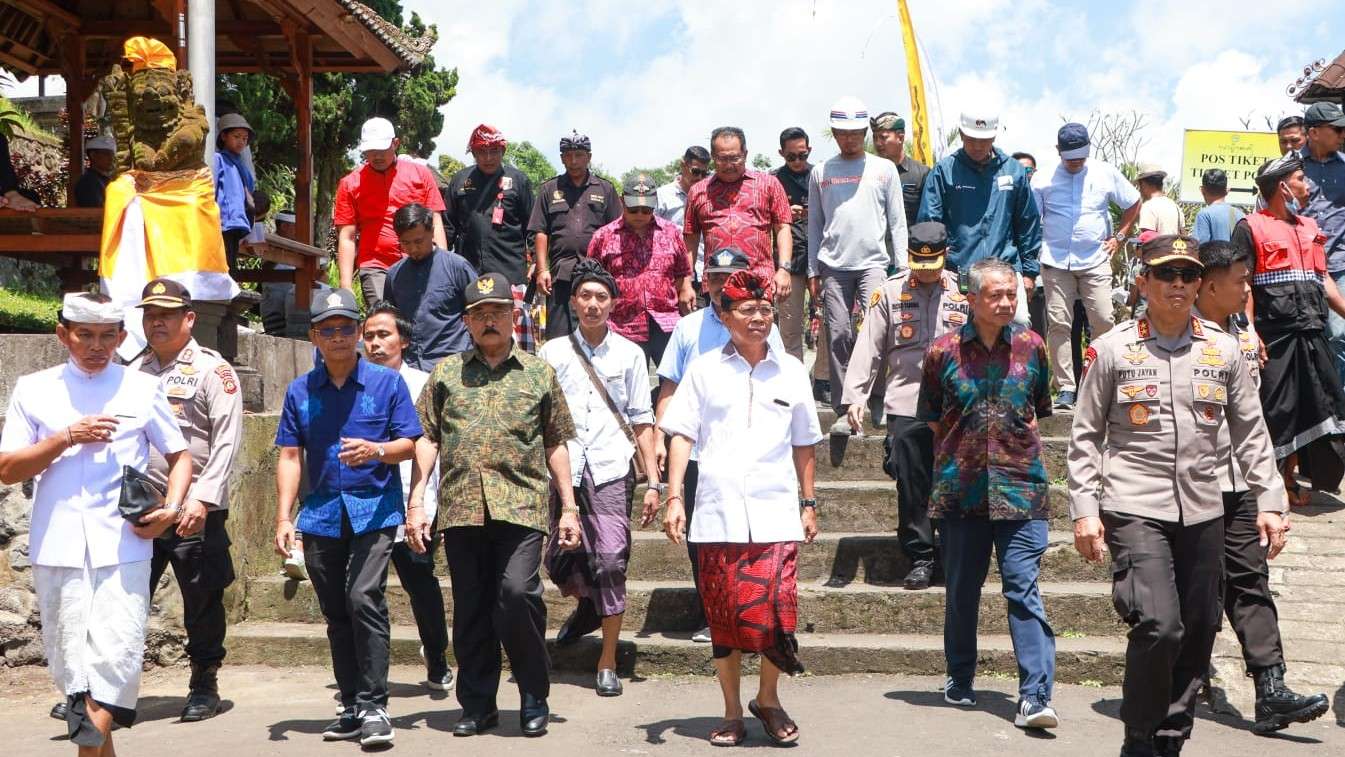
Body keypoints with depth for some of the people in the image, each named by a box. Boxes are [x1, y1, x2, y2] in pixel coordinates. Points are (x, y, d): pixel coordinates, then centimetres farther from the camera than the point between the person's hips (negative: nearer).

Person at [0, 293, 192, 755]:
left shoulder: (142, 389, 10)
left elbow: (180, 455, 16)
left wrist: (172, 508, -3)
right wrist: (66, 438, -9)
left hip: (123, 548, -1)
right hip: (57, 549, 2)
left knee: (112, 666, -11)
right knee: (71, 669, 6)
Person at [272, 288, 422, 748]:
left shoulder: (387, 383, 2)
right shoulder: (299, 392, 9)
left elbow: (409, 444, 1)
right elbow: (290, 456, 8)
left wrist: (376, 450, -20)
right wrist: (284, 517, 0)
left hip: (374, 509, -4)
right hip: (321, 515, 4)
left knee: (364, 598, -18)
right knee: (336, 614, 10)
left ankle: (373, 706, -12)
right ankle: (351, 706, 21)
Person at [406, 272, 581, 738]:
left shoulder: (539, 373, 12)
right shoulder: (446, 373, 14)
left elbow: (556, 445, 12)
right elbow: (427, 440, 11)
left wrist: (569, 507, 7)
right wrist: (416, 502, 3)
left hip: (520, 505, -2)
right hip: (460, 507, 2)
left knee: (518, 592, -16)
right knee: (470, 608, 7)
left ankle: (534, 699, 3)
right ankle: (477, 704, 19)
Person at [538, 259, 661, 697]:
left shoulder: (629, 354, 9)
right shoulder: (552, 353, 10)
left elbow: (642, 422, 9)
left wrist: (653, 481, 2)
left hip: (611, 472, -1)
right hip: (562, 471, 1)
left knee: (610, 563, -8)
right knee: (558, 561, 4)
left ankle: (608, 665, 3)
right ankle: (587, 605, 40)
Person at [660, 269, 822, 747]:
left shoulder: (790, 371, 11)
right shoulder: (704, 370, 7)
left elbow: (803, 443, 17)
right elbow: (681, 435, 5)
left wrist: (809, 504, 14)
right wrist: (674, 498, -5)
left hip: (776, 514, 0)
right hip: (717, 514, 0)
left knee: (775, 611, -9)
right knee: (724, 615, 4)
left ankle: (768, 698, 15)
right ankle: (732, 711, 18)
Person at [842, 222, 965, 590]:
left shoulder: (964, 291, 6)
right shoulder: (890, 292, 5)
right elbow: (868, 348, 5)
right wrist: (855, 396, -3)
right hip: (906, 406, 0)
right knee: (912, 488, 2)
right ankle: (920, 558, 13)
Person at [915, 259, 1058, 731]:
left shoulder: (1030, 347, 4)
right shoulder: (944, 351, 1)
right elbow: (931, 417, 11)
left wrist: (1017, 447, 12)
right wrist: (958, 453, 8)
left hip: (1020, 486, 0)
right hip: (959, 486, 1)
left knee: (1023, 589, -8)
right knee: (962, 590, 12)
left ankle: (1035, 696, -11)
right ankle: (960, 679, 29)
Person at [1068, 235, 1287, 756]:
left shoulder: (1223, 350, 9)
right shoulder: (1112, 349, 1)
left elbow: (1250, 433, 14)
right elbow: (1085, 436, 3)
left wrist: (1269, 501, 8)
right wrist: (1084, 511, -2)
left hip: (1203, 513, 4)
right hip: (1134, 510, -4)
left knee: (1199, 631, 6)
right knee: (1159, 625, -17)